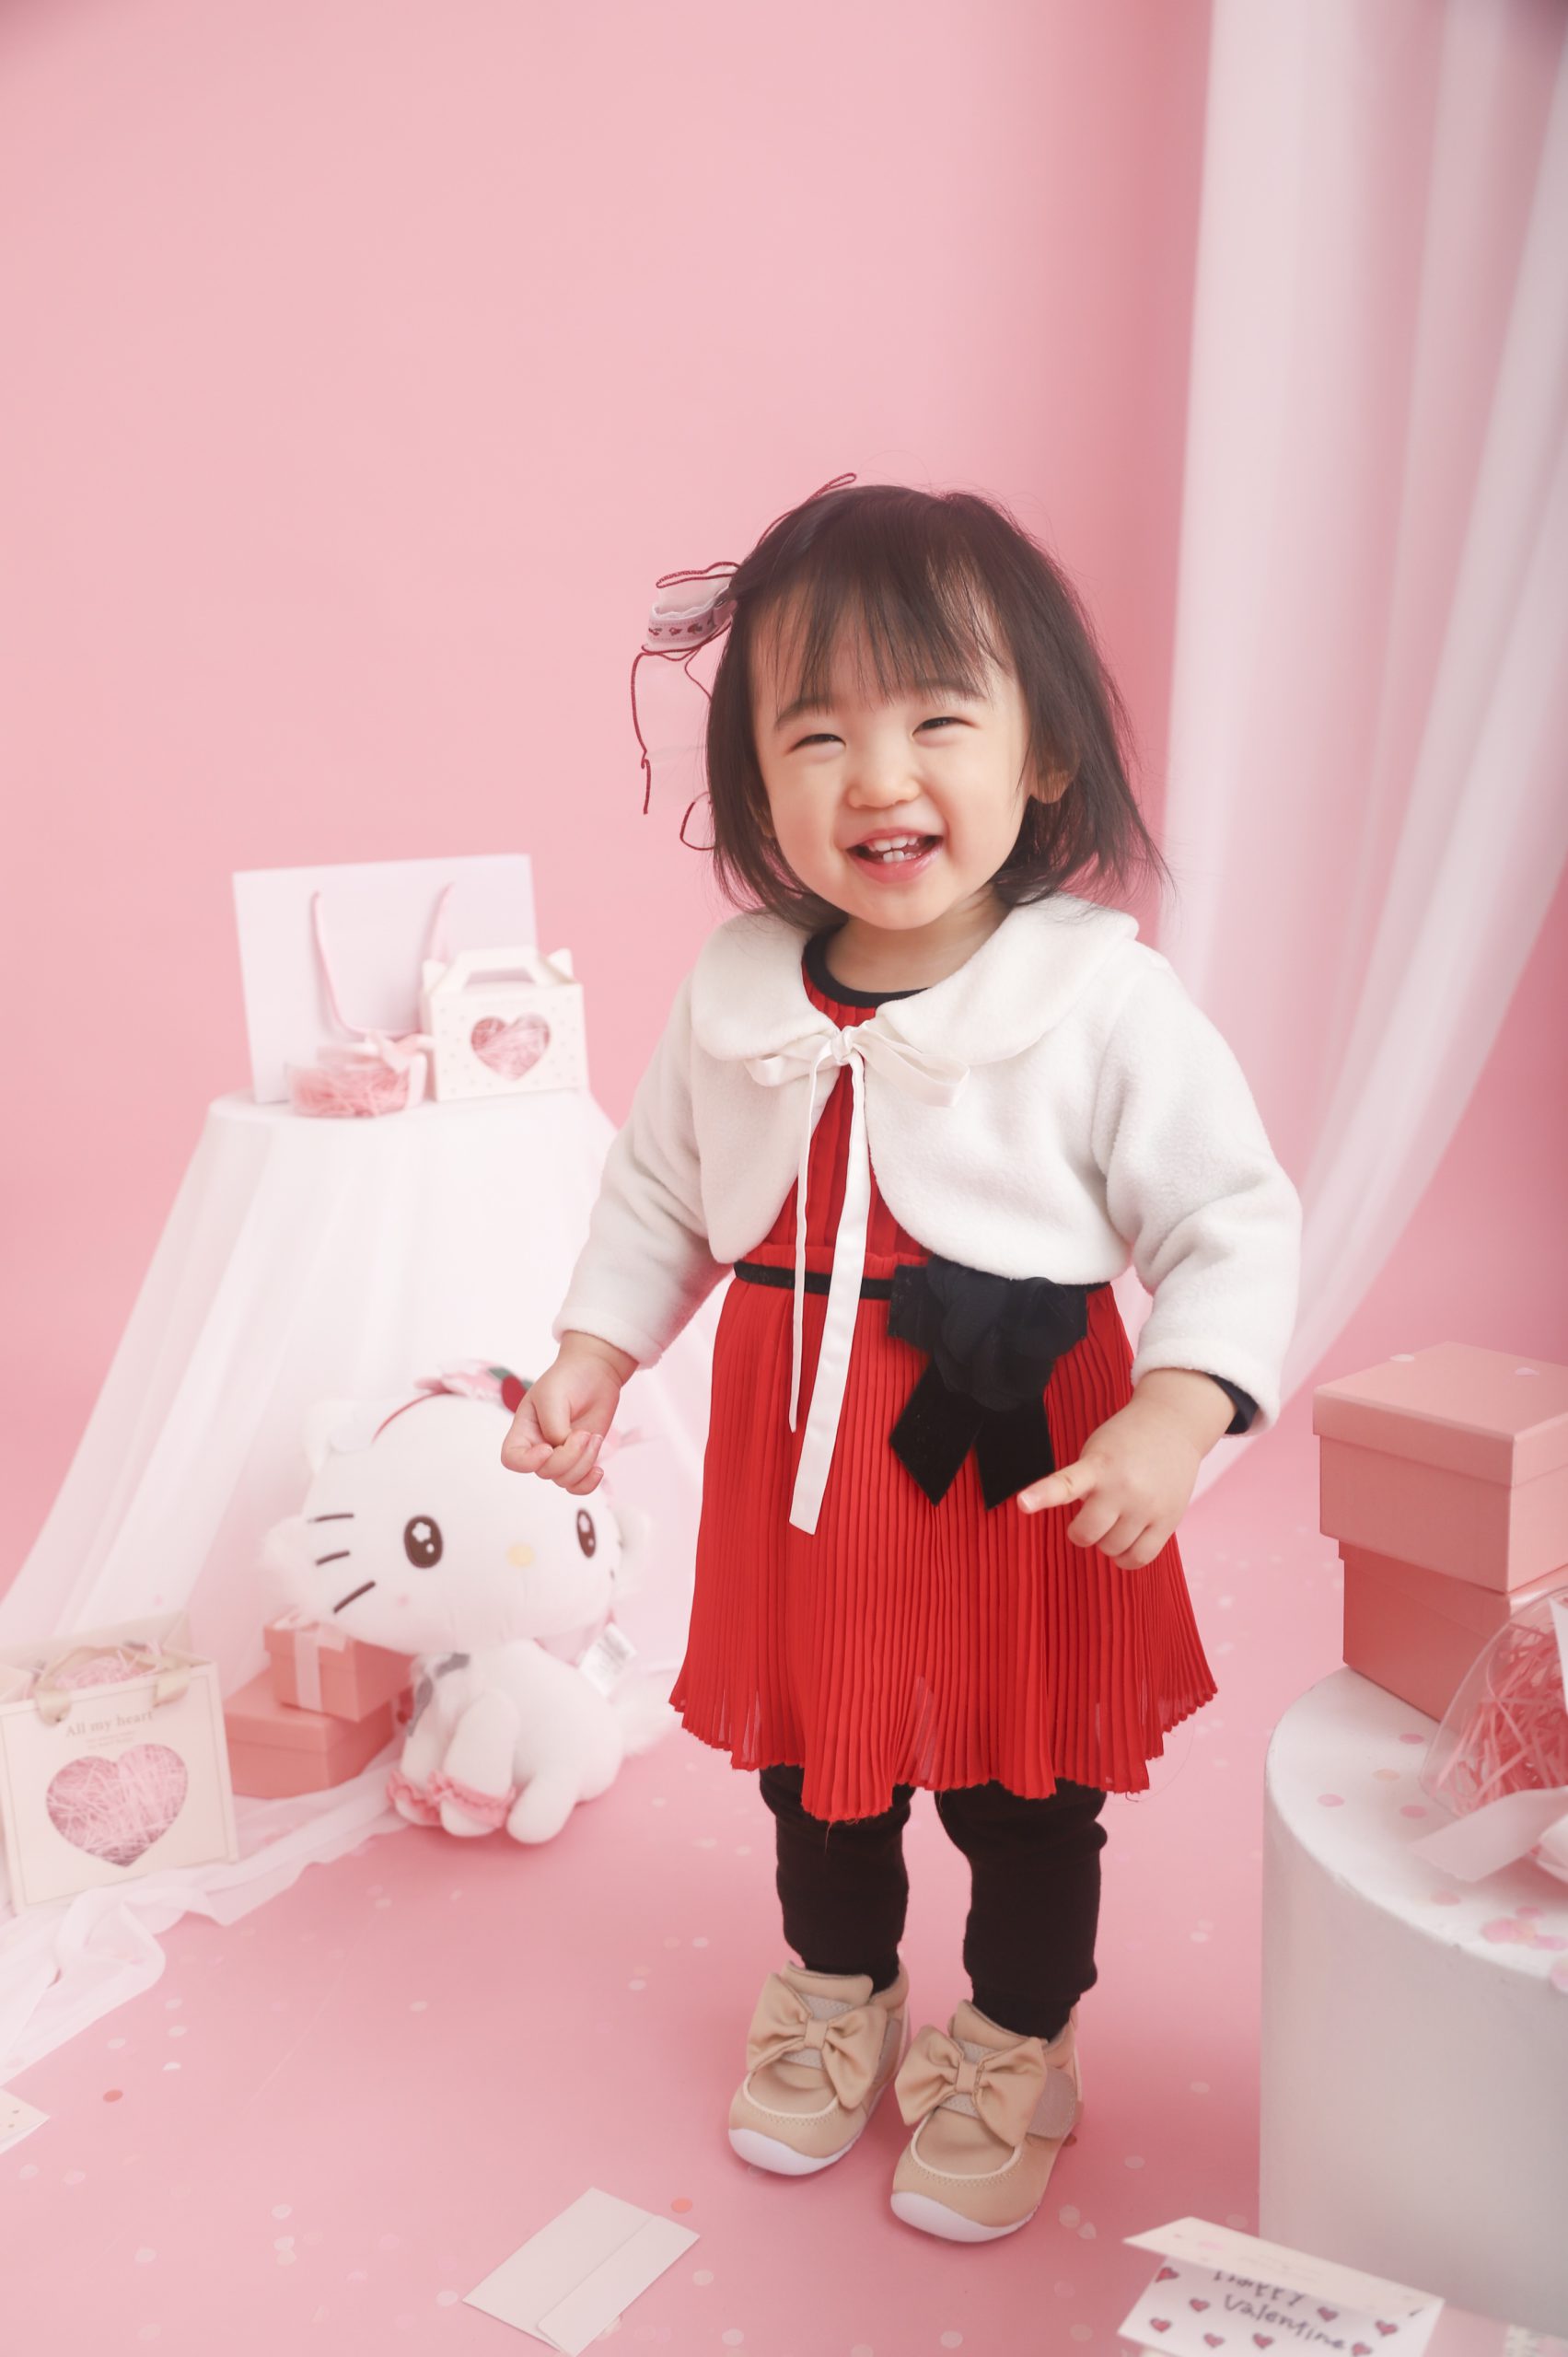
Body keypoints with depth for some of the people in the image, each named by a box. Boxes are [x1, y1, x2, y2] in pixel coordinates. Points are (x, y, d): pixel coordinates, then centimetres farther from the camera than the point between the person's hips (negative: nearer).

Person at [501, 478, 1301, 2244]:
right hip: (796, 1467, 4)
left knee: (1023, 1784, 17)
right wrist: (592, 1355, 1)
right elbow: (660, 1191, 8)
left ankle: (1012, 2047, 46)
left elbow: (1236, 1228, -15)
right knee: (809, 1757, 23)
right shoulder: (733, 993, -6)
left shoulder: (1108, 1006, -18)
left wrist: (1174, 1417, -28)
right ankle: (836, 1993, 53)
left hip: (1016, 1465, -3)